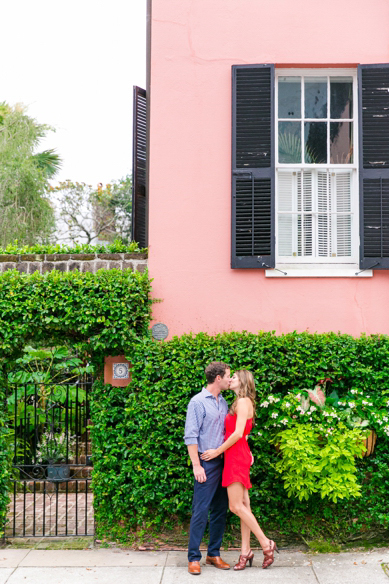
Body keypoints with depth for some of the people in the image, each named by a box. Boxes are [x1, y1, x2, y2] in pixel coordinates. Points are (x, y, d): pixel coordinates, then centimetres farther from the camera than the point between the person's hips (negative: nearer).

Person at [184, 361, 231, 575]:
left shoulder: (223, 402, 13)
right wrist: (196, 465, -16)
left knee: (220, 510, 11)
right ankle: (193, 557, 4)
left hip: (223, 463, 7)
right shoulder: (198, 402, -9)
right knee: (201, 511, -5)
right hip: (207, 463, -7)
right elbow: (191, 436, -12)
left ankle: (214, 554, 21)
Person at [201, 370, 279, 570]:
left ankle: (266, 544, -2)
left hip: (237, 456, -9)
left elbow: (238, 433, -18)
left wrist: (218, 451, -13)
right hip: (237, 456, 9)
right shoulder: (240, 403, 17)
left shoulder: (243, 402, -11)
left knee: (236, 505, -9)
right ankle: (245, 551, 10)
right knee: (243, 505, 8)